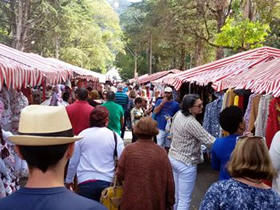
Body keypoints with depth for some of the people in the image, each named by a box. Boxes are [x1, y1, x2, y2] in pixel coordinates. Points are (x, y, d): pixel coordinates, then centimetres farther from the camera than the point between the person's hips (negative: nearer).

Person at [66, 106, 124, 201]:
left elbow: (73, 161, 7)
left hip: (85, 182, 0)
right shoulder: (115, 137, -3)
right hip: (107, 182, 0)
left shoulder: (82, 135, 1)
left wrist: (69, 180, 19)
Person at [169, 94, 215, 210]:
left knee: (176, 193, 25)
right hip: (186, 163, -9)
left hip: (173, 157, 9)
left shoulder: (178, 114, -1)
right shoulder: (192, 123, -27)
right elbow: (209, 141, -27)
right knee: (184, 200, 4)